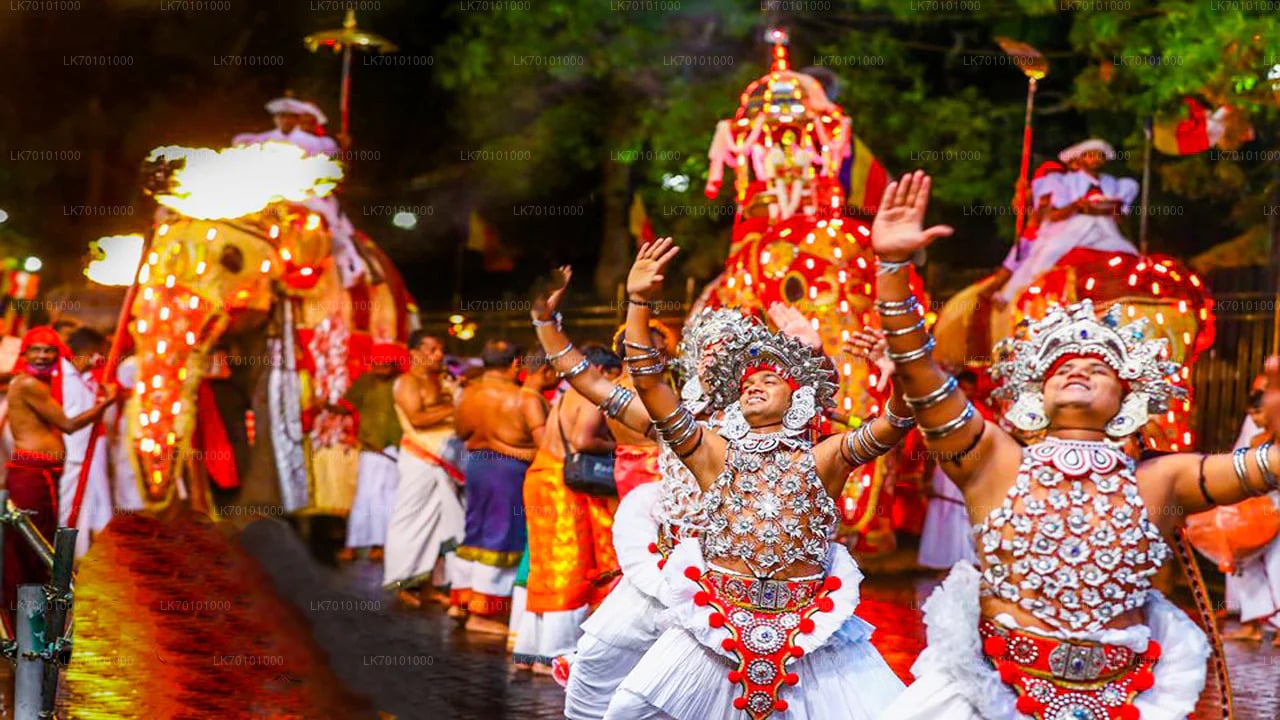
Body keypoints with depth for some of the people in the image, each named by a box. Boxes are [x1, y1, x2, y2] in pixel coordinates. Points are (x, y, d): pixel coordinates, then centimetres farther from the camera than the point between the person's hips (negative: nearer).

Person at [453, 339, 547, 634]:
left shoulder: (468, 394, 0)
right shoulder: (524, 399, -16)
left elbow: (462, 432, 12)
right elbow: (544, 442, -18)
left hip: (475, 464, 6)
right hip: (509, 469, -6)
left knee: (475, 531, 20)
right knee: (499, 539, 2)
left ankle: (460, 600, 30)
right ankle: (482, 613, 7)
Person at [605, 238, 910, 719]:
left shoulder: (823, 458, 5)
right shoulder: (716, 454, 7)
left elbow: (893, 424, -10)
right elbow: (649, 387, 1)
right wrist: (639, 302, -7)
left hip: (810, 629, -1)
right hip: (717, 622, 1)